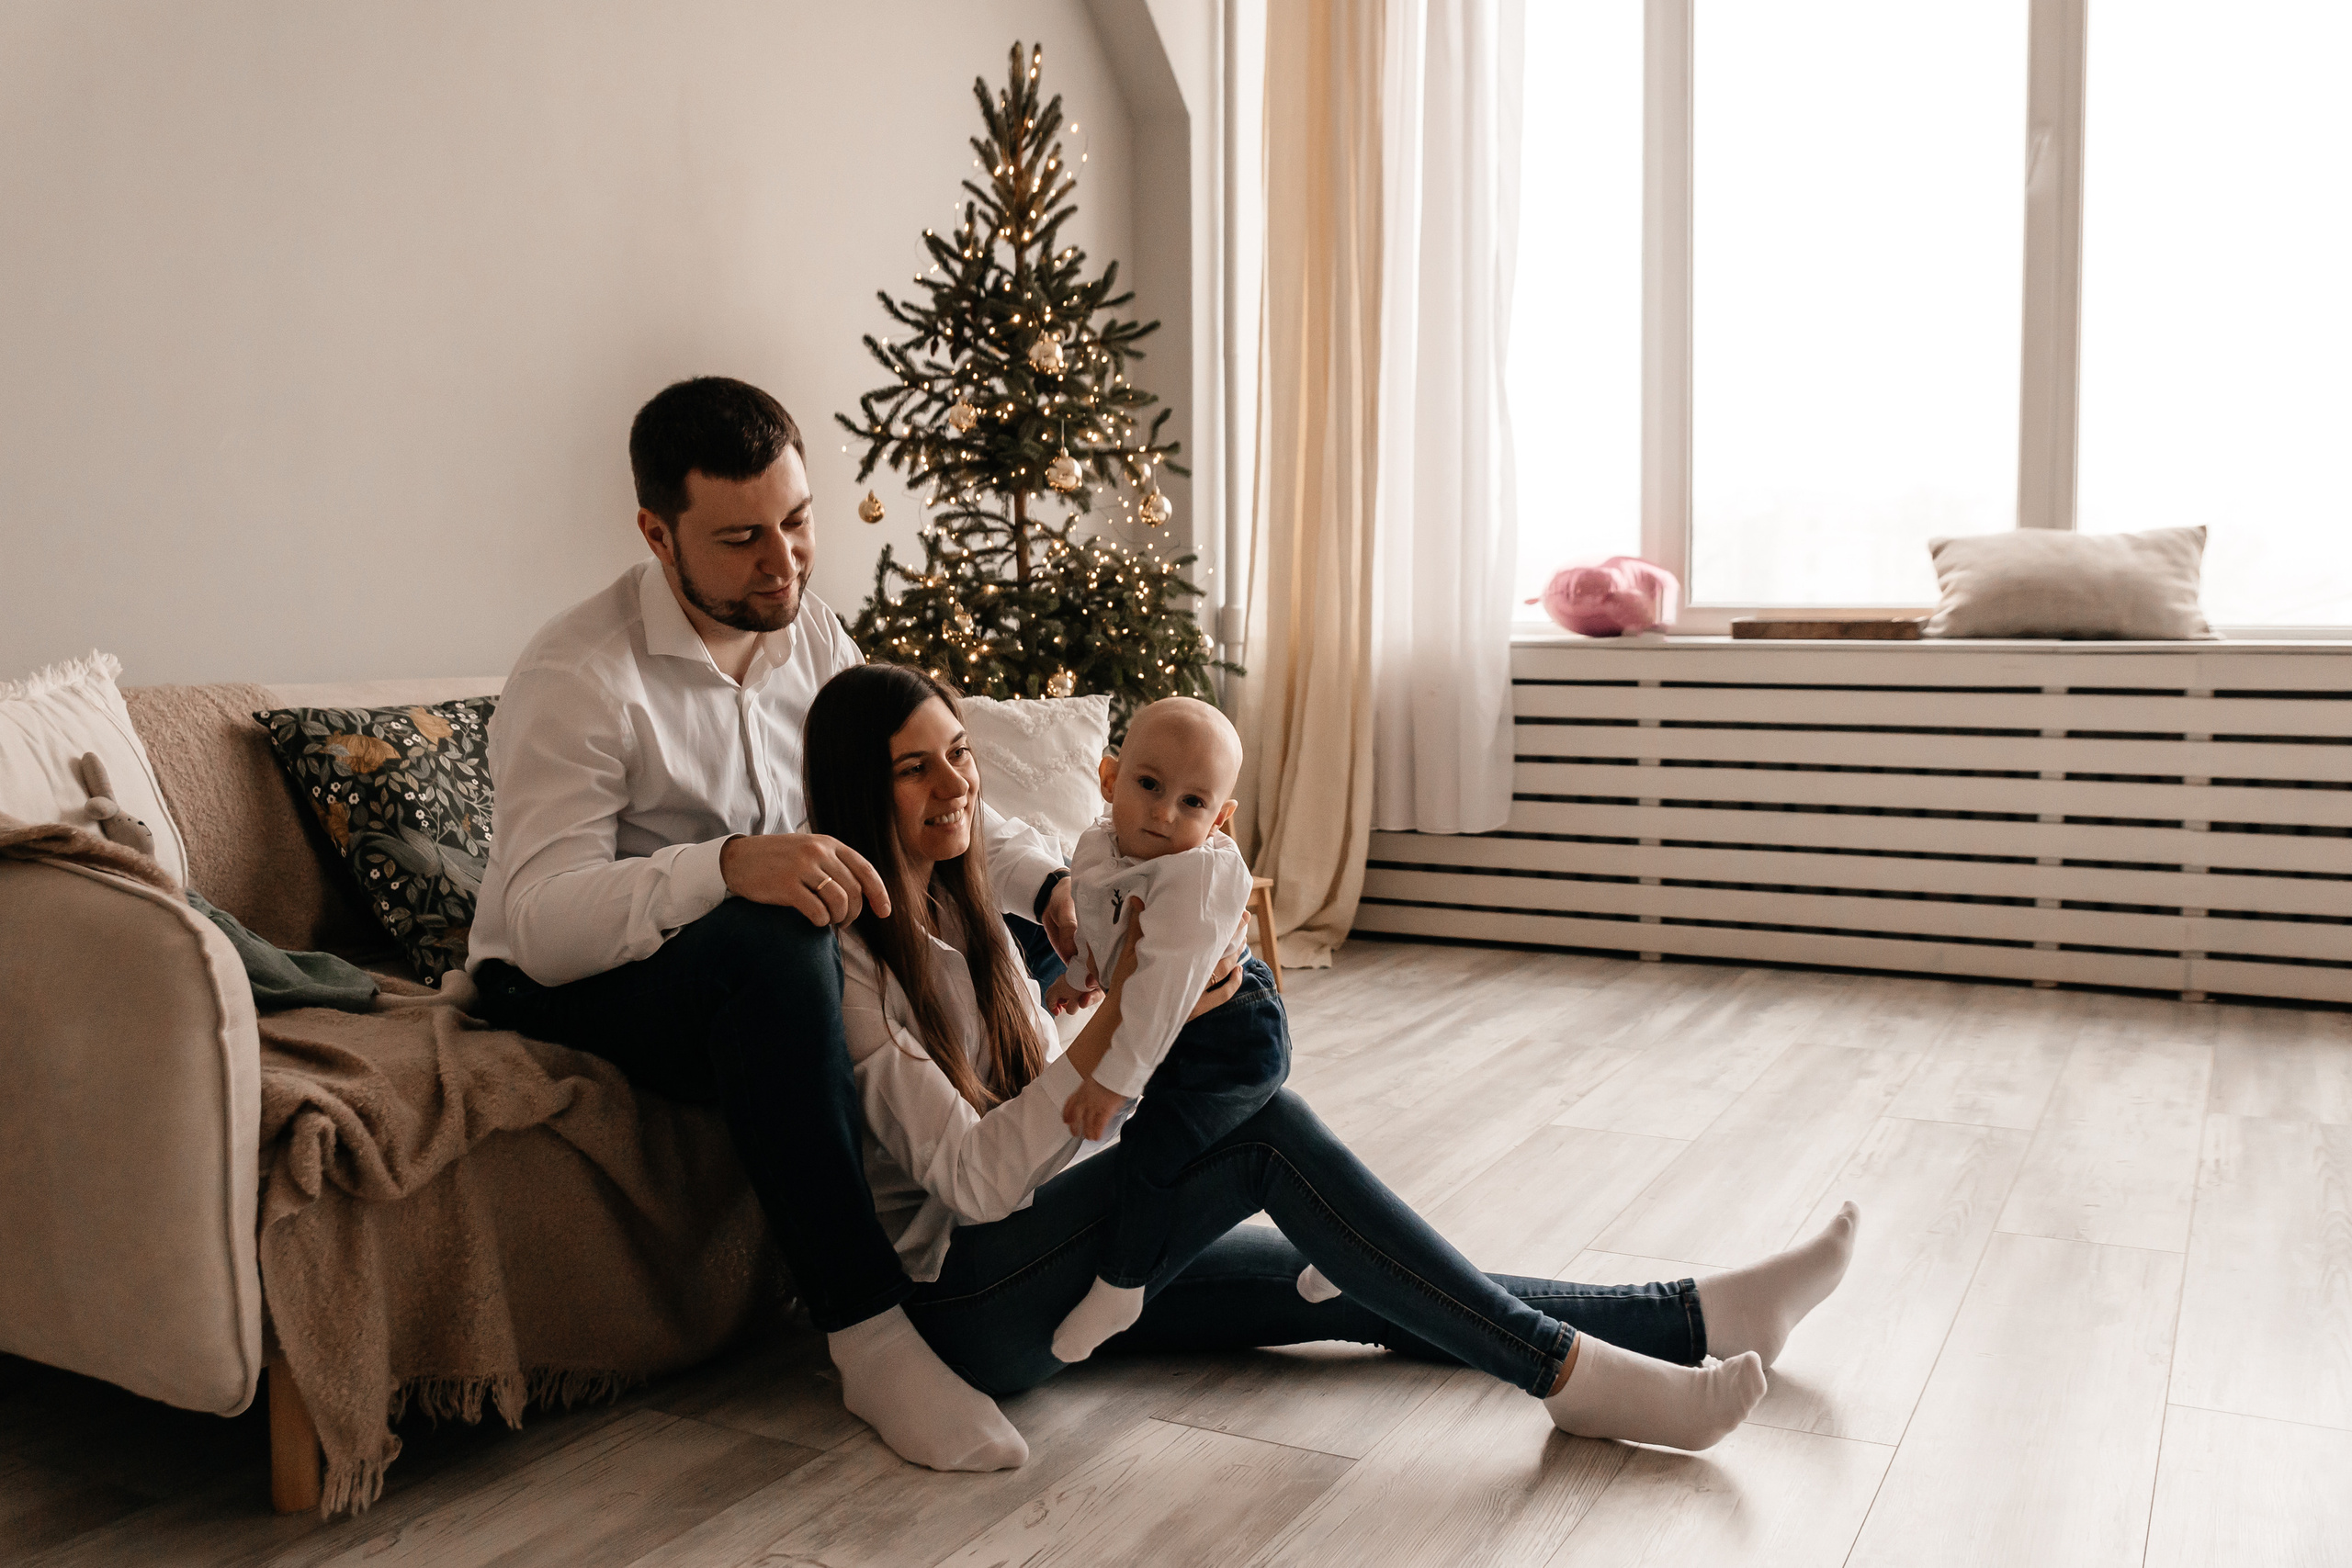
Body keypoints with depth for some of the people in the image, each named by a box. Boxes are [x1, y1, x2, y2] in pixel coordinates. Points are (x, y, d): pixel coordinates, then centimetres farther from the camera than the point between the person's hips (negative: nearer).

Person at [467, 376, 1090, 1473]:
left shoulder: (808, 635, 2)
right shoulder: (577, 676, -20)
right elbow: (541, 921, -31)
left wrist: (1050, 886, -15)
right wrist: (729, 865, -48)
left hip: (767, 970, 7)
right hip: (573, 984, -7)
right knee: (772, 946, -39)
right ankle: (870, 1339, -33)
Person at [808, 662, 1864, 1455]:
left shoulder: (959, 907, 10)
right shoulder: (850, 960, -16)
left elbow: (1049, 1097, 10)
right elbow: (971, 1179, -23)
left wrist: (1138, 995, -8)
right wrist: (1116, 1022, -32)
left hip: (1042, 1256, 8)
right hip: (963, 1305, -8)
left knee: (1363, 1293, -3)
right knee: (1263, 1128, -24)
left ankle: (1698, 1317, 1)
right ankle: (1568, 1373, -19)